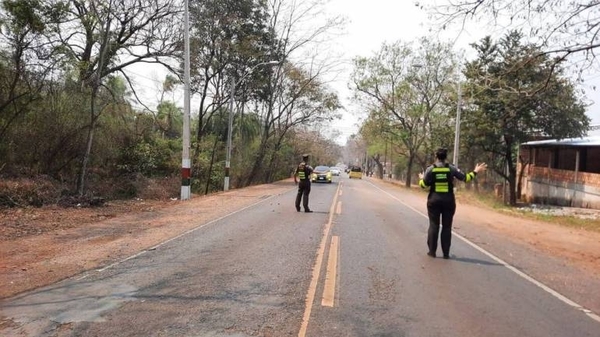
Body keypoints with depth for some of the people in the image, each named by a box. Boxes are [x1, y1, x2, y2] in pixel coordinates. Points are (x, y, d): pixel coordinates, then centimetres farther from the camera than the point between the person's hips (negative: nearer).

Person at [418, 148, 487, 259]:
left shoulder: (430, 169, -4)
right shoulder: (451, 168, -3)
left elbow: (424, 184, -4)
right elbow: (465, 178, -1)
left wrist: (421, 178, 18)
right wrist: (475, 171, 14)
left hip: (434, 201, 0)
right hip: (448, 201, 0)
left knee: (433, 225, 6)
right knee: (447, 227, 6)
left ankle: (432, 251, 7)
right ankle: (446, 253, 8)